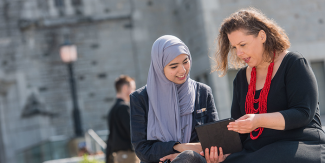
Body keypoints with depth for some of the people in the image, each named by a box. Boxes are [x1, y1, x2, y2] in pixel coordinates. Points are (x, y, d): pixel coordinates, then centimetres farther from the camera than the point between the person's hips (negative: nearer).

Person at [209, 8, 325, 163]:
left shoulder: (294, 64, 1)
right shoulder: (241, 77, 18)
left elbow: (303, 114, -10)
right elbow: (238, 127, 15)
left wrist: (259, 121, -23)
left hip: (299, 146, -5)